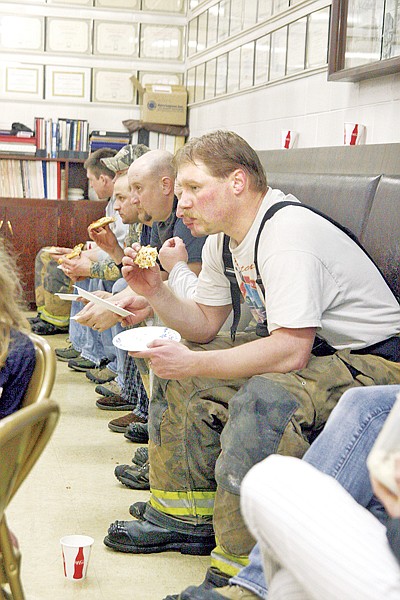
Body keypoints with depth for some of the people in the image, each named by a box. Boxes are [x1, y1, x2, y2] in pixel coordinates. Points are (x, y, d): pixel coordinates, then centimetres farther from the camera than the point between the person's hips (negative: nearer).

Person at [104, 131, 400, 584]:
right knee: (176, 370, 7)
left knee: (263, 397, -36)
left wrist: (193, 364, -28)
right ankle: (186, 516, 15)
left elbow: (289, 353, -32)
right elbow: (205, 324, 11)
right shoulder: (222, 240, 4)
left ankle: (244, 566, -24)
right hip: (308, 348, 10)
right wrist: (155, 293, -7)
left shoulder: (288, 234, -26)